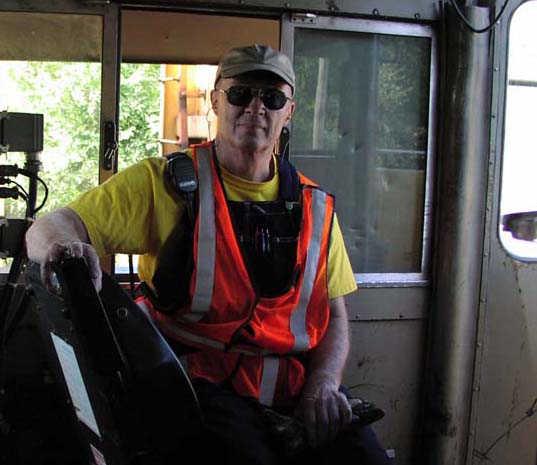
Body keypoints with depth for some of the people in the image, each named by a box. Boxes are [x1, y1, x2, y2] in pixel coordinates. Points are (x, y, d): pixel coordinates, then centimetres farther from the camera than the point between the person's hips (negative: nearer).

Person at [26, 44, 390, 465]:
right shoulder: (163, 182, 3)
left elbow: (334, 315, 15)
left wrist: (323, 384, -4)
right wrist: (63, 245, -26)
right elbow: (49, 228, -1)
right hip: (202, 379, -3)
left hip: (297, 382, 4)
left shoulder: (315, 206, 14)